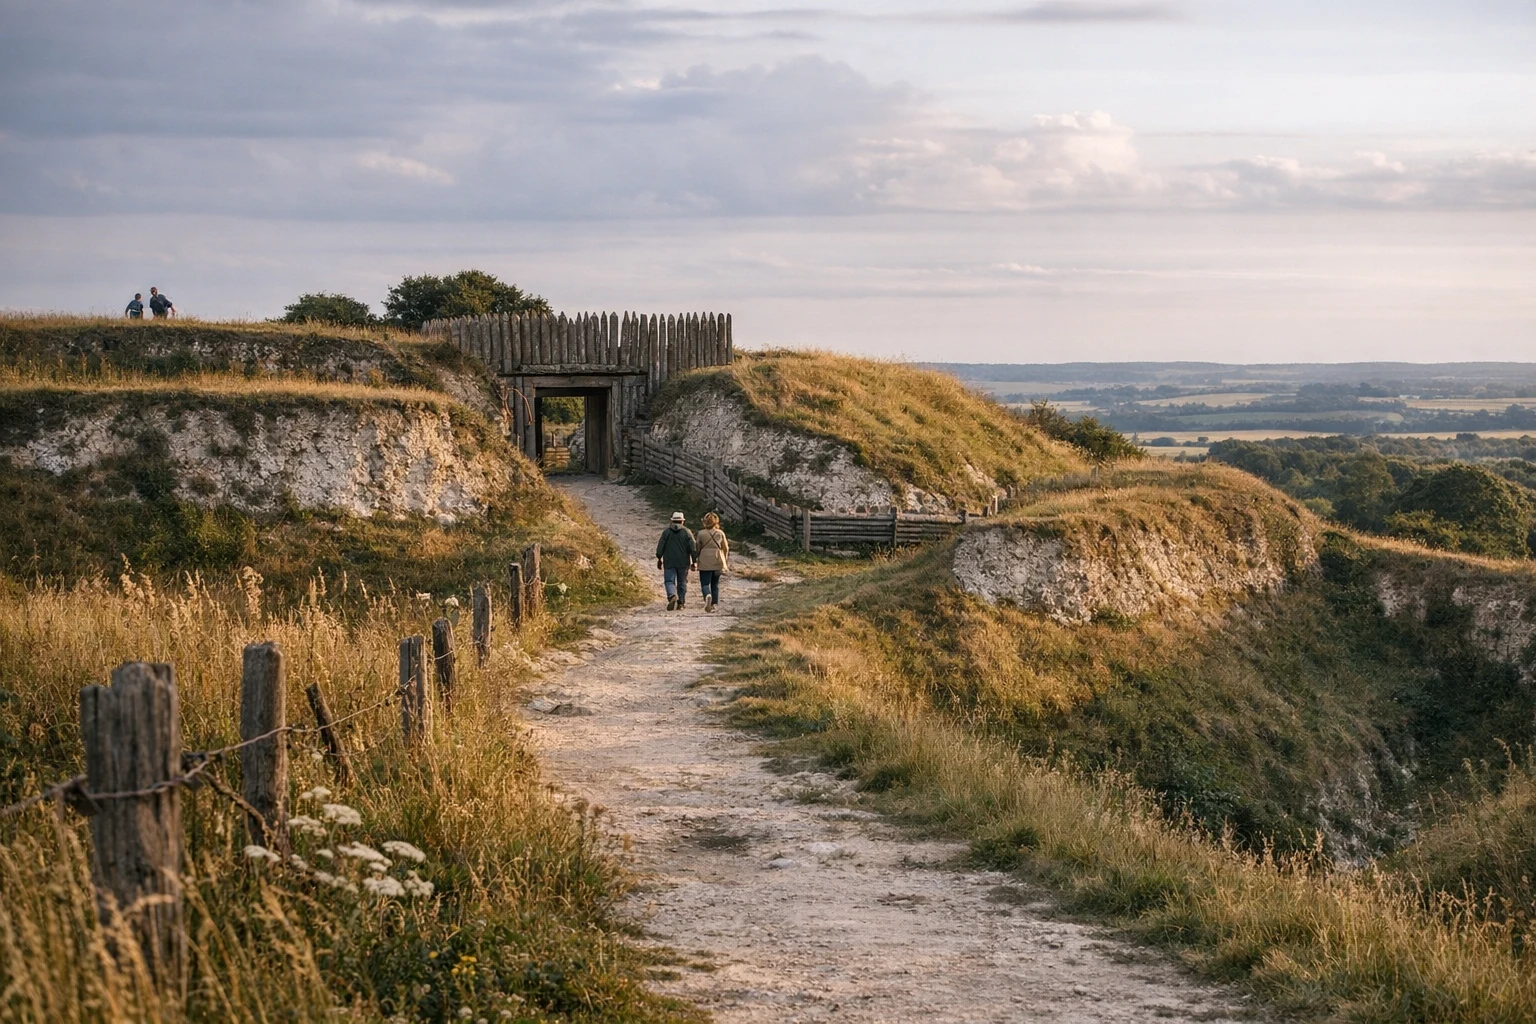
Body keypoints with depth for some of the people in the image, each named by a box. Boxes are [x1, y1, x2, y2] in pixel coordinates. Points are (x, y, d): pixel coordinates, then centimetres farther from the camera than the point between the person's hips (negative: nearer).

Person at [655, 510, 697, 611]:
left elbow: (660, 547, 0)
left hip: (669, 562, 0)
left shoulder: (666, 531, 1)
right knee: (682, 582, 11)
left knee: (669, 581, 0)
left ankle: (672, 596, -27)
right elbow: (693, 548, -5)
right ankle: (681, 602, 11)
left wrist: (659, 559, 11)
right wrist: (693, 562, 1)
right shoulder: (687, 532, -1)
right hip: (683, 562, 0)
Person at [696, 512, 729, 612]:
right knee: (715, 584, 14)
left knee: (705, 583, -2)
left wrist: (696, 561, 16)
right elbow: (726, 548, 7)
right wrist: (725, 561, 20)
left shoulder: (701, 533, -3)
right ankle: (715, 603, 12)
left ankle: (707, 596, -31)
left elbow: (698, 548, 3)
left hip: (704, 562, -2)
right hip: (718, 562, 2)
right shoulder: (720, 533, 2)